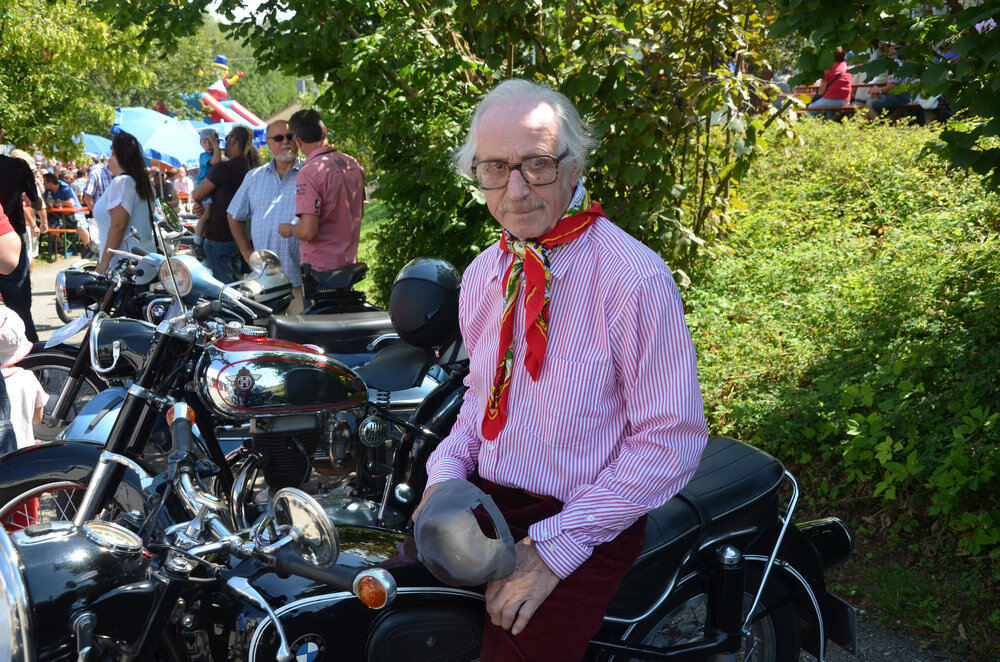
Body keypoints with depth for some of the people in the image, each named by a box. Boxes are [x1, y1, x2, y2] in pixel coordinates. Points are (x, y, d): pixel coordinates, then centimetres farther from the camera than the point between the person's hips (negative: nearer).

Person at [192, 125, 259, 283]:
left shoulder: (222, 168, -18)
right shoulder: (248, 170, 9)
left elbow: (196, 195, -8)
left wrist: (198, 203, 14)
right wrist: (202, 206, 4)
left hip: (219, 240, -9)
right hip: (238, 239, 9)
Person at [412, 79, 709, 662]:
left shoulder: (635, 280, -15)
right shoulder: (483, 275, 9)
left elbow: (672, 440, -16)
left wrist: (556, 545, -18)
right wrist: (446, 473, 2)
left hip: (582, 527, -6)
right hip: (483, 502, 6)